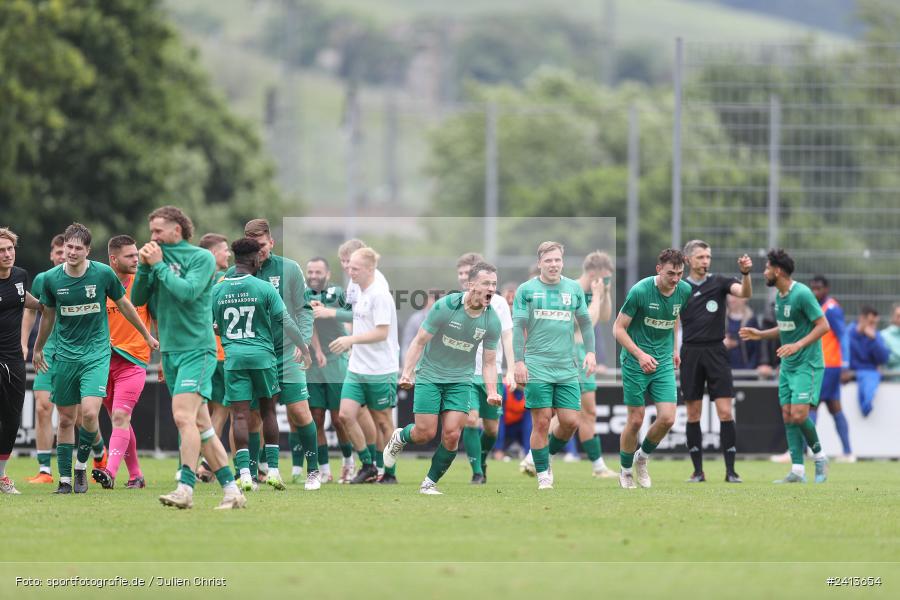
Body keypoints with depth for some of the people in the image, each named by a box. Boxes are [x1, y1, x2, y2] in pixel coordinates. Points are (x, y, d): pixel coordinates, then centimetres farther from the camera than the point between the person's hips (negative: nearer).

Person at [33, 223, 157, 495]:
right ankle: (65, 478, 14)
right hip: (64, 356, 2)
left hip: (96, 353, -2)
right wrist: (38, 348, 25)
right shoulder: (52, 279, -3)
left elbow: (124, 305, 8)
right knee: (66, 419, 4)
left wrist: (147, 335, 17)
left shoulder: (103, 274, -8)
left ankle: (81, 465, 5)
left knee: (89, 413, -18)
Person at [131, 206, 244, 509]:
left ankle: (185, 489, -23)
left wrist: (159, 265, -12)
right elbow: (137, 299, 8)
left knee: (183, 416, -20)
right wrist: (144, 267, -5)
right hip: (170, 351, 7)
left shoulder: (201, 258, -6)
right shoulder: (159, 258, 12)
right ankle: (231, 490, 10)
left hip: (196, 349, -7)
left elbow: (188, 291, -20)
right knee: (200, 425, 7)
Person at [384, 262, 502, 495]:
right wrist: (407, 373, -20)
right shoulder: (445, 307, -17)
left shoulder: (492, 321, -6)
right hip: (429, 376, -3)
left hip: (460, 381, 3)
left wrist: (492, 392, -13)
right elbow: (419, 341, -10)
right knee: (425, 433, -8)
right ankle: (400, 437, 28)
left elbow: (489, 362, 3)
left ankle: (430, 482, 10)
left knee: (451, 435, -10)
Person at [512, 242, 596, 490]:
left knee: (570, 421, -2)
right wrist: (519, 362, -7)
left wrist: (590, 351, 4)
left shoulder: (574, 288, 11)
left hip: (567, 368, 3)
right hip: (537, 366, -3)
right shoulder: (526, 289, 2)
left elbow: (585, 322, 17)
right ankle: (543, 474, 6)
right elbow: (518, 327, 1)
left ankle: (549, 453, 25)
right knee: (541, 421, -5)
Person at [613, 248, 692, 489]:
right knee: (636, 420, -1)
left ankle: (643, 457, 21)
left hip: (664, 363, 4)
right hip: (635, 362, -4)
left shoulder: (684, 291, -2)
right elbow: (618, 328, -12)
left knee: (667, 419, -7)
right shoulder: (639, 291, -18)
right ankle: (626, 471, 20)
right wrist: (640, 354, -22)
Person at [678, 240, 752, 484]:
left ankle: (730, 470, -4)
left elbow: (745, 293, -16)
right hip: (691, 352, 1)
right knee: (693, 414, 3)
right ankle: (698, 471, 11)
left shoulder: (719, 282, 2)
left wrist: (746, 273, -34)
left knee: (725, 412, -8)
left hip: (716, 352, -1)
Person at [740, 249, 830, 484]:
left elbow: (823, 326, -17)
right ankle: (797, 471, 3)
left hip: (808, 365, -9)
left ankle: (819, 456, 8)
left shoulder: (802, 294, -17)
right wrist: (760, 334, 13)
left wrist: (798, 345, -25)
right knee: (788, 416, 2)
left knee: (799, 415, -15)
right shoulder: (779, 296, 10)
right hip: (787, 365, 9)